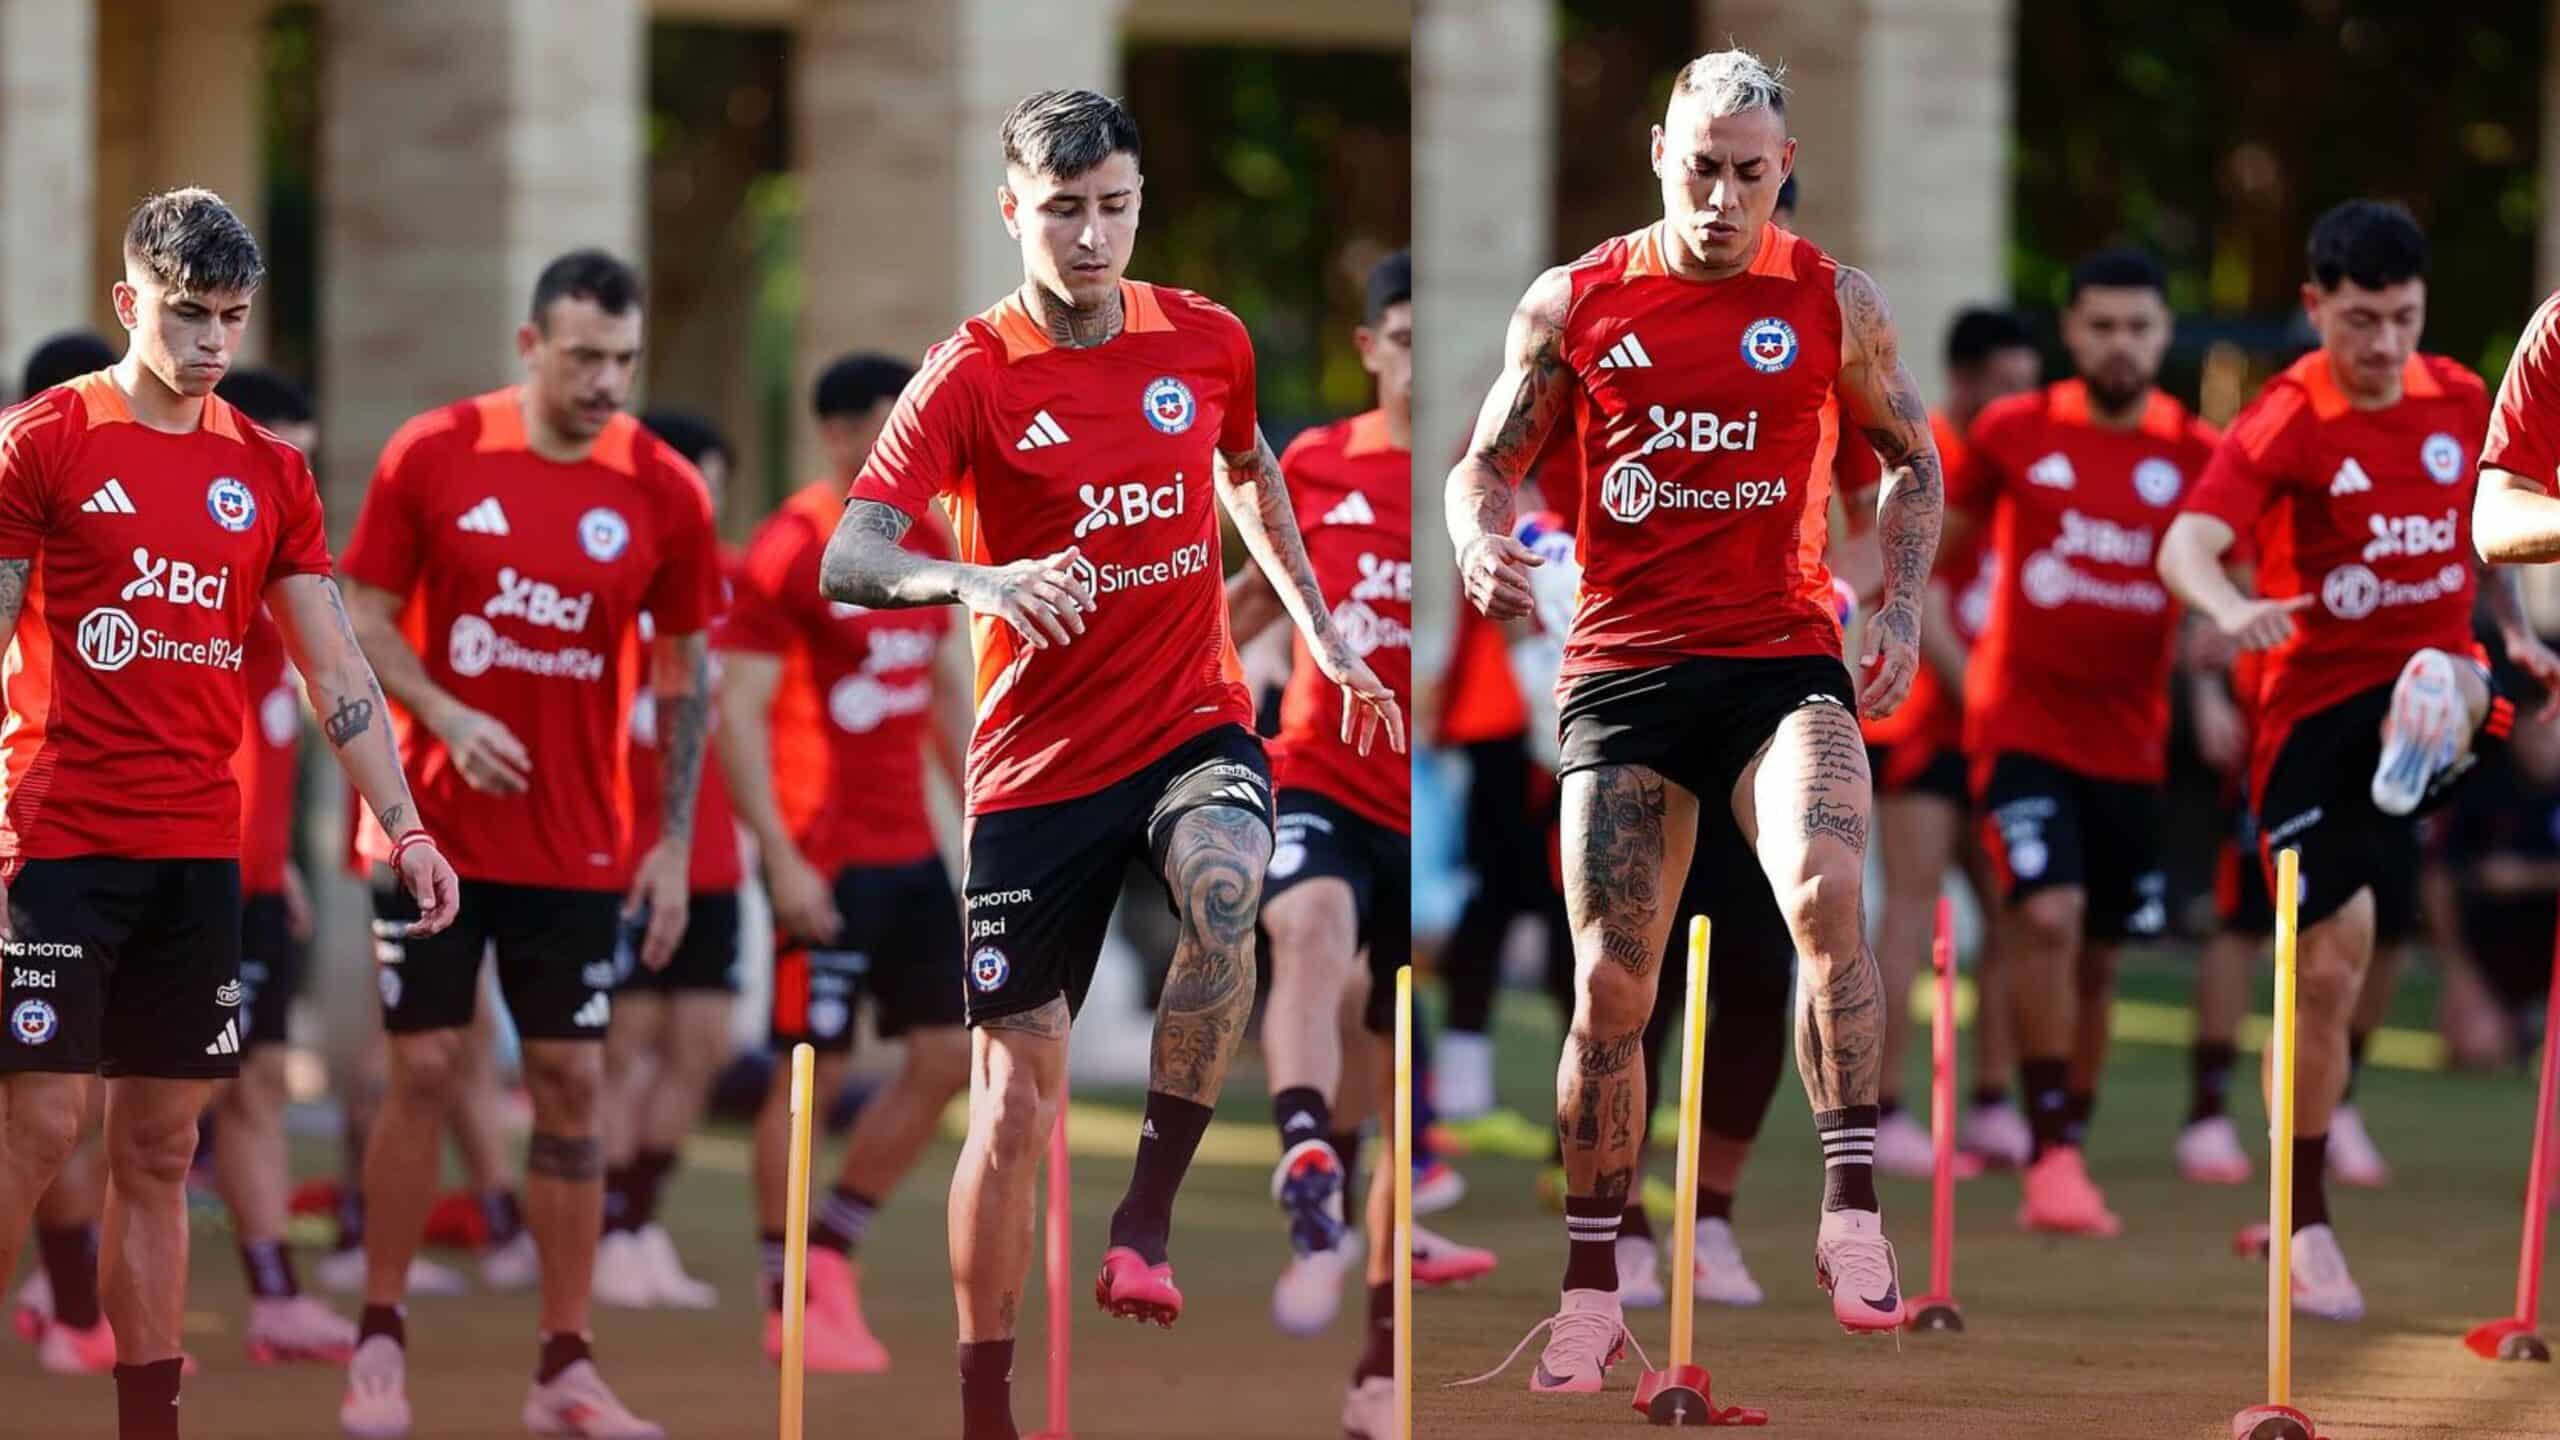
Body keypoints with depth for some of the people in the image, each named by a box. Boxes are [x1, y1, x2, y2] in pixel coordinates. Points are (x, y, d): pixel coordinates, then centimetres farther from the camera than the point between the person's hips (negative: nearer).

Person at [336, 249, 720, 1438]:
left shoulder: (665, 492, -2)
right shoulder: (431, 456, -6)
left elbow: (685, 670, 6)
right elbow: (366, 617, 0)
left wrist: (675, 841, 2)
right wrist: (448, 718, -17)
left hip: (579, 846, 1)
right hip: (436, 833, -1)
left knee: (571, 1083, 1)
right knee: (424, 1072, -1)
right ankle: (379, 1343, 12)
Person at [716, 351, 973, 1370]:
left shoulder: (928, 542, 11)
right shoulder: (792, 549, -12)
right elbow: (737, 710, -15)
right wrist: (781, 858, -20)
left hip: (909, 848, 8)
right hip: (826, 856, -8)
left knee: (951, 1051, 6)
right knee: (812, 1066, -2)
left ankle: (832, 1247, 18)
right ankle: (793, 1307, 6)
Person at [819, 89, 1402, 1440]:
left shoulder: (1206, 342, 2)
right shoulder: (972, 376, -10)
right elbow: (848, 557, -22)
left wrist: (1319, 629, 21)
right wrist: (974, 580, -41)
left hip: (1195, 728, 2)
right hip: (1038, 762, -2)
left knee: (1224, 887, -33)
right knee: (1015, 1095, 0)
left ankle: (1149, 1214, -22)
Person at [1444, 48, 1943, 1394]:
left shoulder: (1835, 301, 4)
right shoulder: (1572, 303, 4)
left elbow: (1912, 461, 16)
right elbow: (1485, 460, 12)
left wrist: (1900, 612, 2)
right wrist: (1484, 542, -10)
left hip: (1784, 661, -1)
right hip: (1623, 668, 1)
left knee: (1826, 892, -28)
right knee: (1611, 982, 1)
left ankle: (1852, 1210, -23)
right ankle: (1591, 1291, 13)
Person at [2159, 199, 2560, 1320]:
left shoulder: (2460, 401, 4)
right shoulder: (2287, 424, -12)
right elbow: (2186, 544, -28)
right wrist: (2232, 608, -49)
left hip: (2427, 683, 4)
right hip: (2315, 701, -4)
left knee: (2445, 678, -35)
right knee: (2330, 968, -3)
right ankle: (2307, 1227, 9)